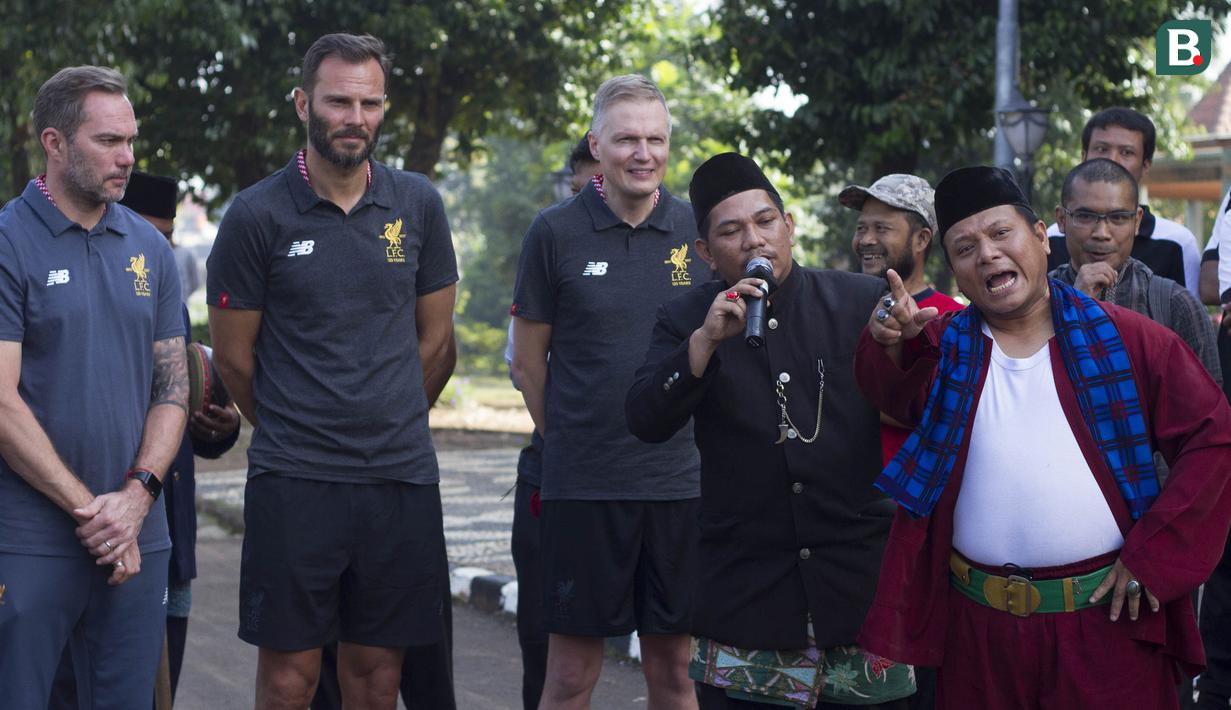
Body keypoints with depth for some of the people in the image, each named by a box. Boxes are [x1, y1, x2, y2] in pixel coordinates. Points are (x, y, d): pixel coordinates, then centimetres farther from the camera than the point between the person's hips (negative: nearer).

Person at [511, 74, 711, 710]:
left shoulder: (697, 230, 4)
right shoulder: (555, 233, -2)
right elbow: (528, 364, 5)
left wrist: (683, 436, 10)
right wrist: (570, 440, 9)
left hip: (679, 483, 2)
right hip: (582, 484, -2)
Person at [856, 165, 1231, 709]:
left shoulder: (1124, 338, -1)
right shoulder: (944, 348, 5)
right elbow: (893, 391, -15)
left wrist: (1155, 555, -5)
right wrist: (890, 342, -37)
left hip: (1108, 620, -2)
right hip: (979, 629, 2)